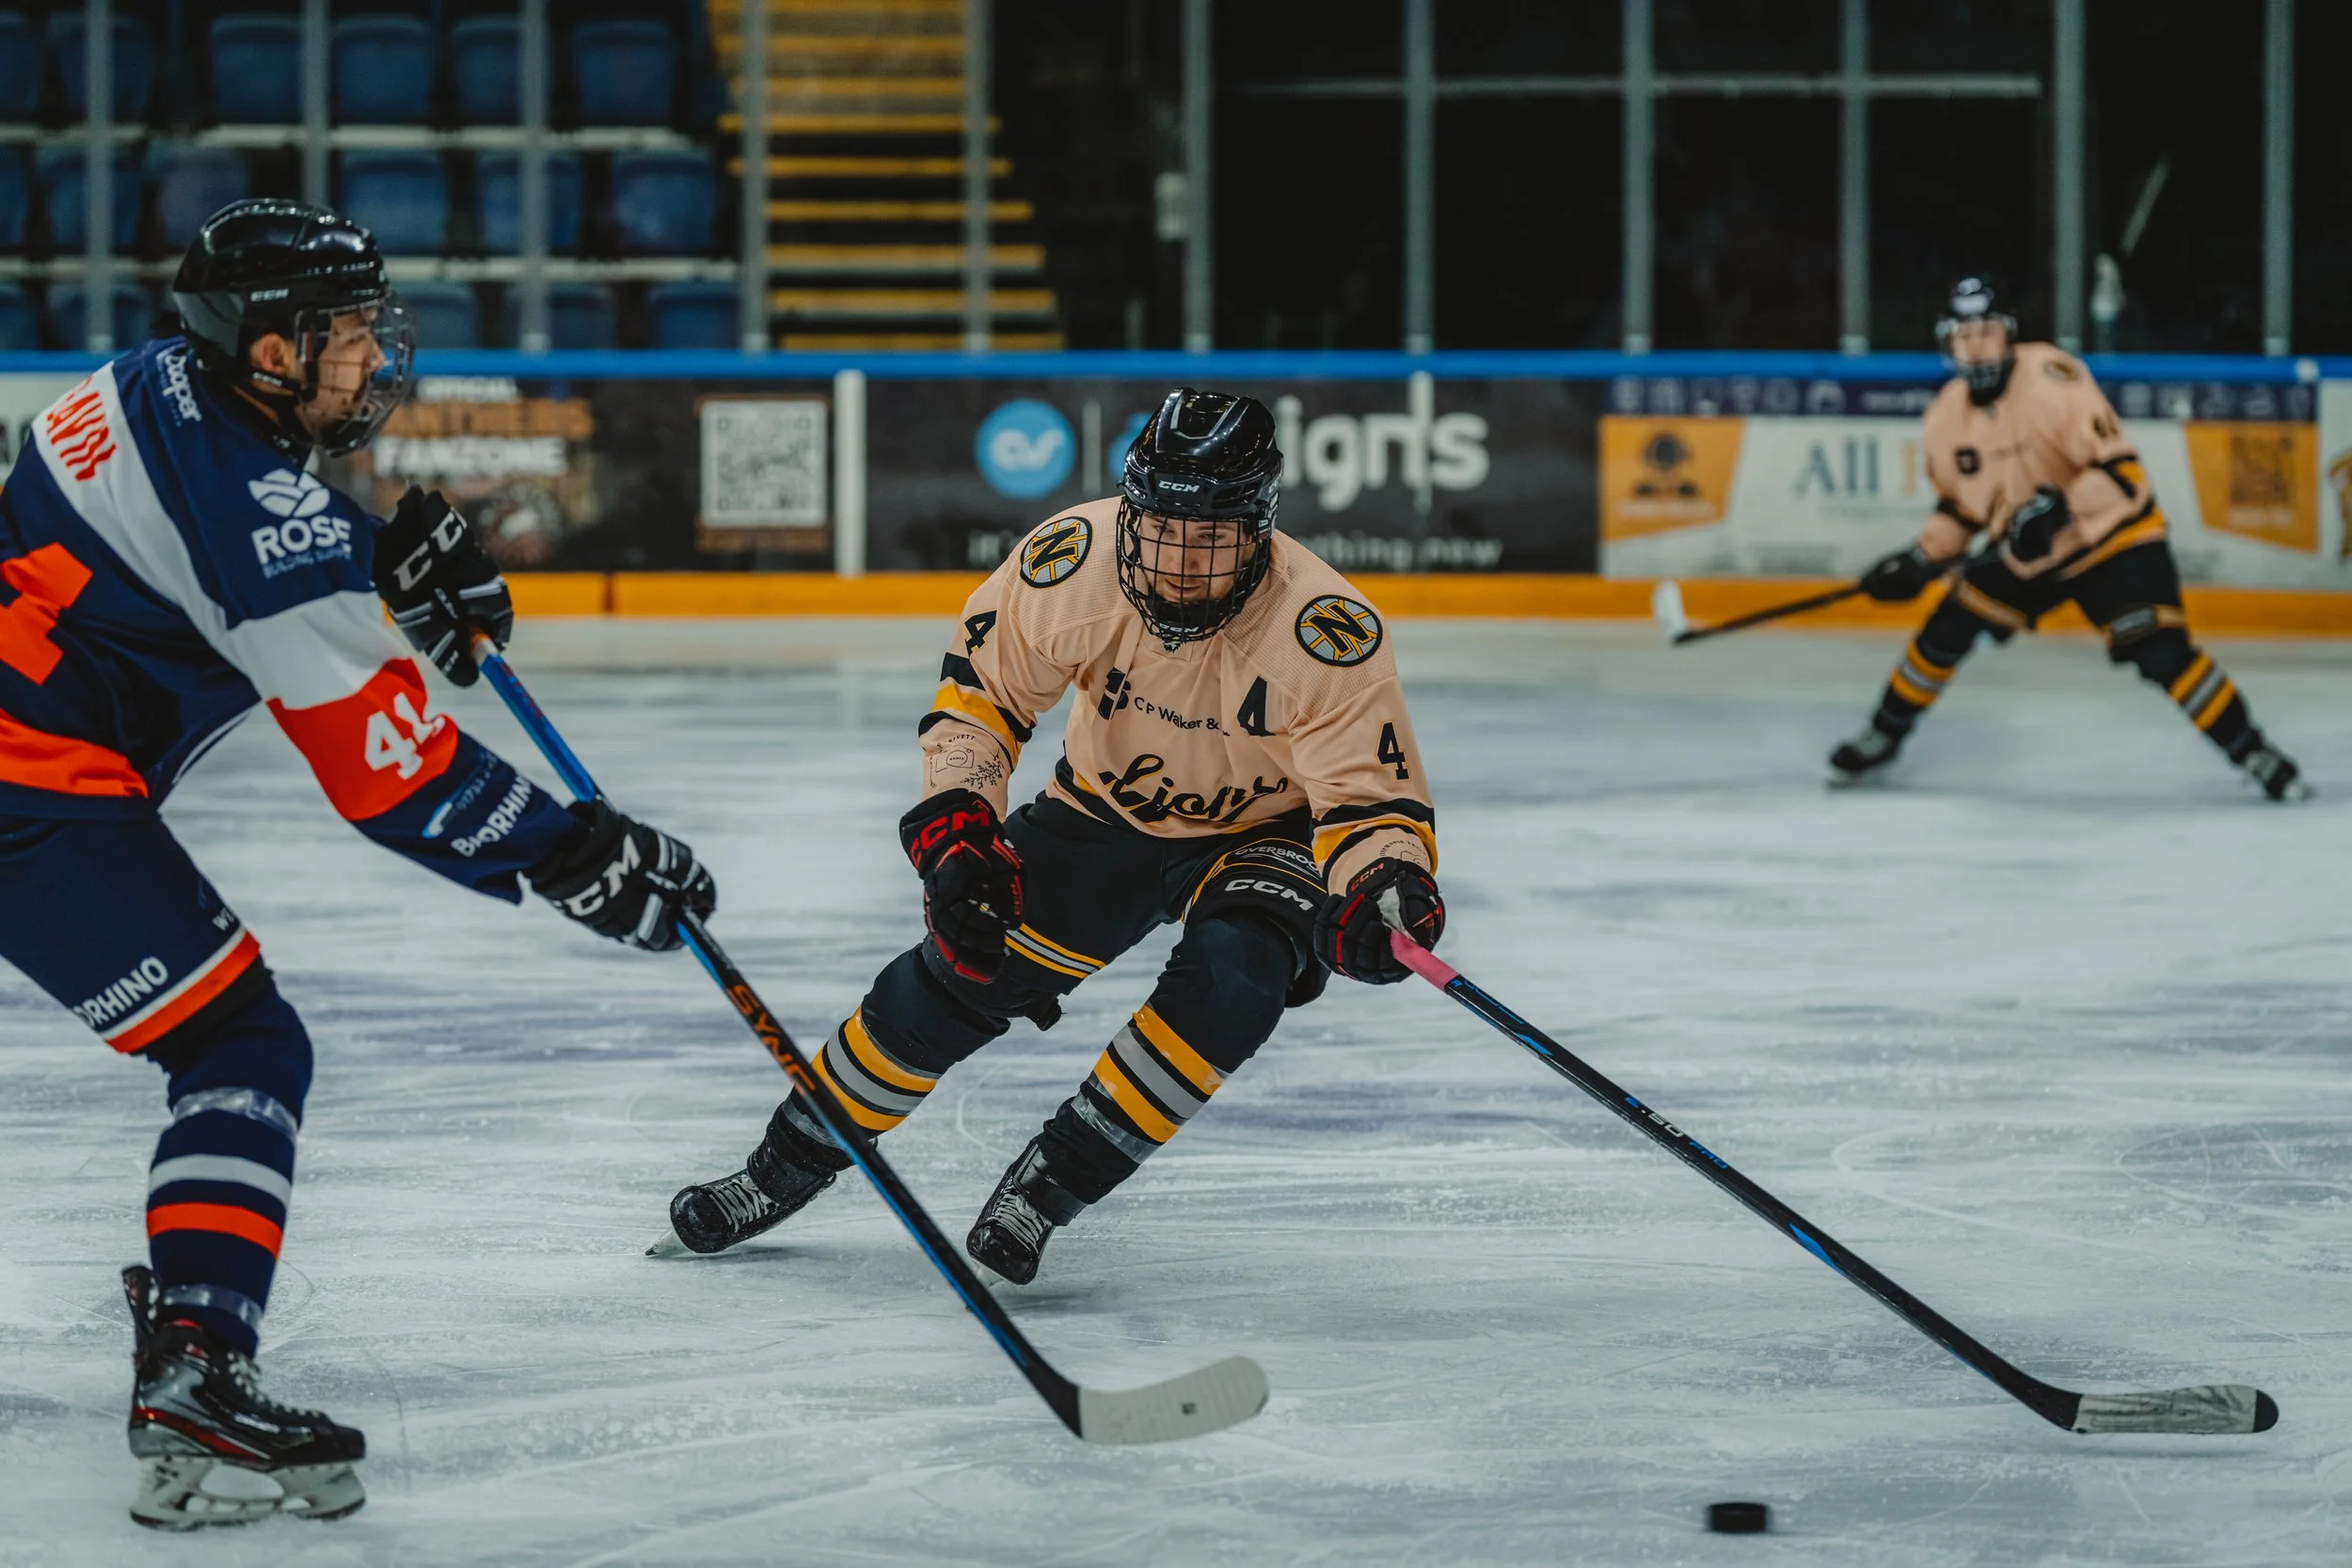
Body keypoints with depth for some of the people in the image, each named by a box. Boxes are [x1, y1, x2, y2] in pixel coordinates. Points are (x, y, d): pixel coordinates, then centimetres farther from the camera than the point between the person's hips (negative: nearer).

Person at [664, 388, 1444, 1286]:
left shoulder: (1326, 632, -34)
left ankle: (1051, 1180, -14)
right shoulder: (1075, 559, -26)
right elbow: (980, 687, -9)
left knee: (1231, 979, -30)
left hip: (1262, 833, -2)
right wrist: (955, 822, -20)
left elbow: (1374, 799, -29)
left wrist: (1383, 896, -50)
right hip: (1108, 810, 3)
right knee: (957, 973, -4)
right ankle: (785, 1171, 17)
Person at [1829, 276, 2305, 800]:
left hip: (2112, 536, -6)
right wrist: (1919, 561, 4)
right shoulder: (1948, 415, -3)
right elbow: (1958, 501, 13)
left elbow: (2119, 468, -28)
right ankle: (1883, 736, 19)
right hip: (2020, 552, 6)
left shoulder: (2052, 378, -25)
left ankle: (2254, 755, -8)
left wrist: (2061, 509, -40)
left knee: (2161, 653, -20)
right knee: (1946, 632, -2)